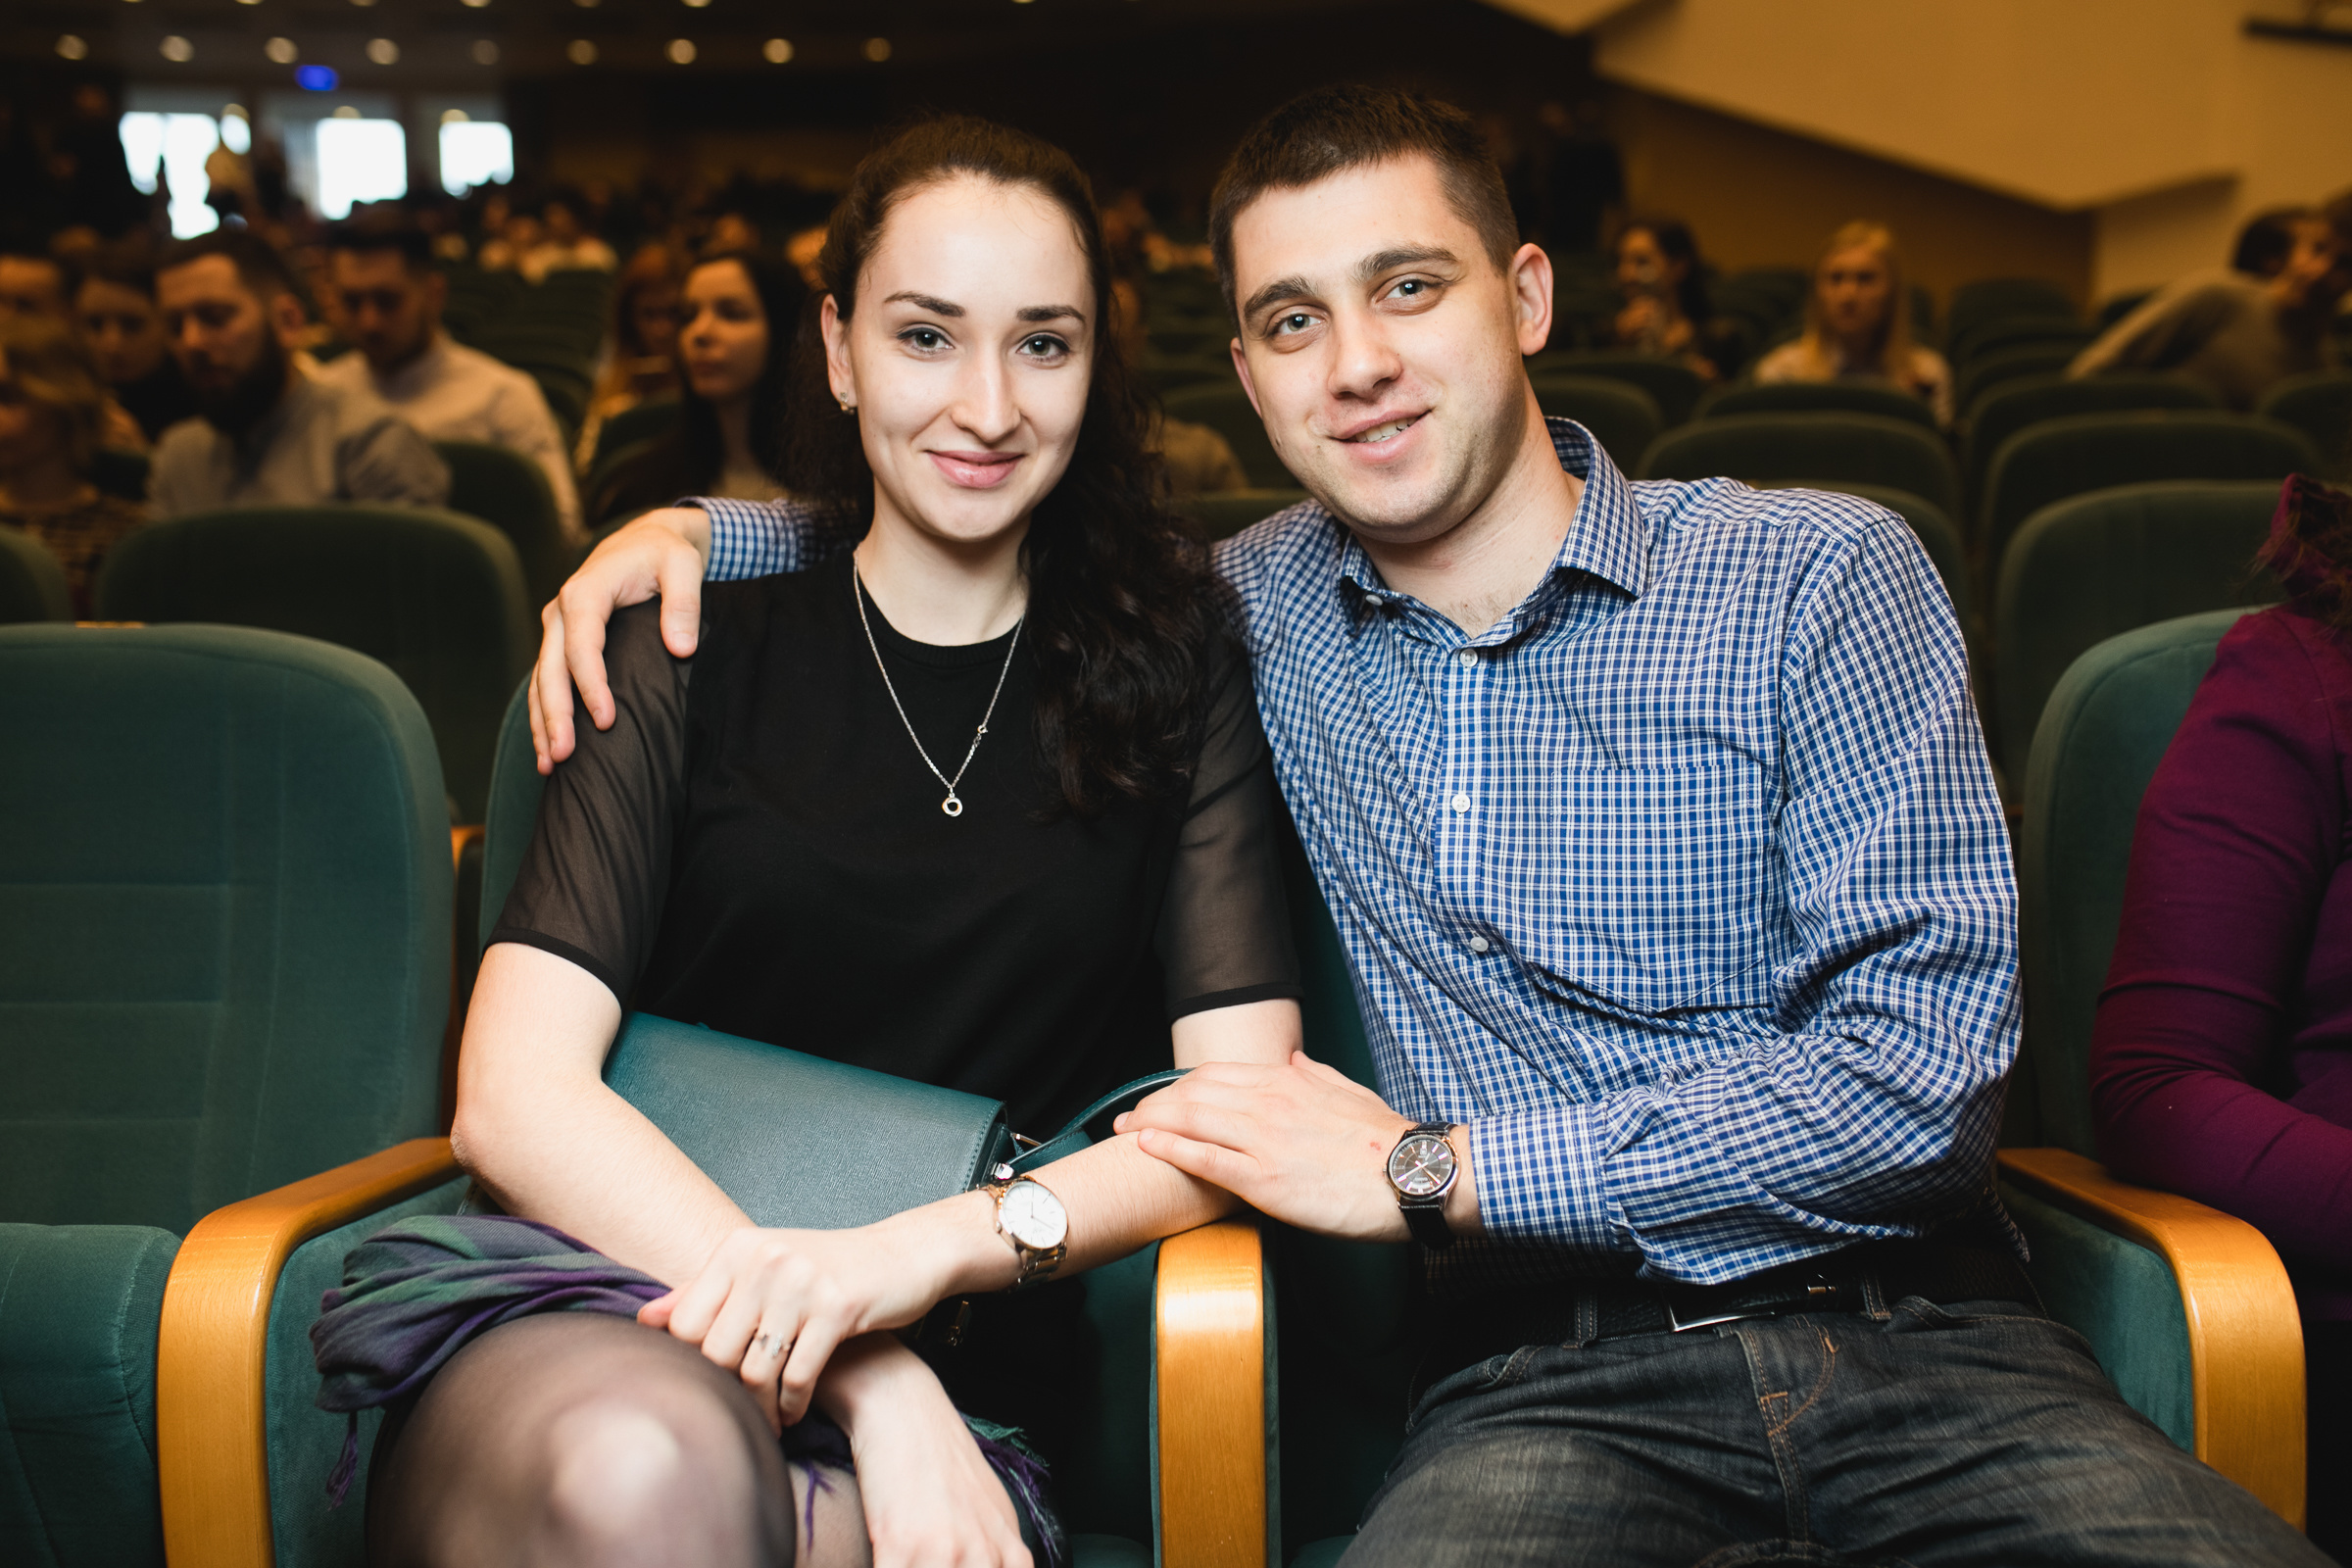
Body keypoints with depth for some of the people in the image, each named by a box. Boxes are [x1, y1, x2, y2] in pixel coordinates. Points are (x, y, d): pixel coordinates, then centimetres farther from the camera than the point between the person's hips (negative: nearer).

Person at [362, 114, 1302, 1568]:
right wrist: (866, 1373, -17)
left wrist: (919, 1251, -17)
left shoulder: (1170, 667, 8)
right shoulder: (699, 655, 7)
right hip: (635, 1322, 1)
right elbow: (516, 1093, -4)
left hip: (972, 1405, -1)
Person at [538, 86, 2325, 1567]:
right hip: (1550, 1380, 1)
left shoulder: (1819, 578, 2)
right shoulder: (1262, 614, 12)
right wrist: (695, 528, 12)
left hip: (1905, 1330, 0)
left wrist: (1437, 1169, -8)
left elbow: (1925, 1055, -7)